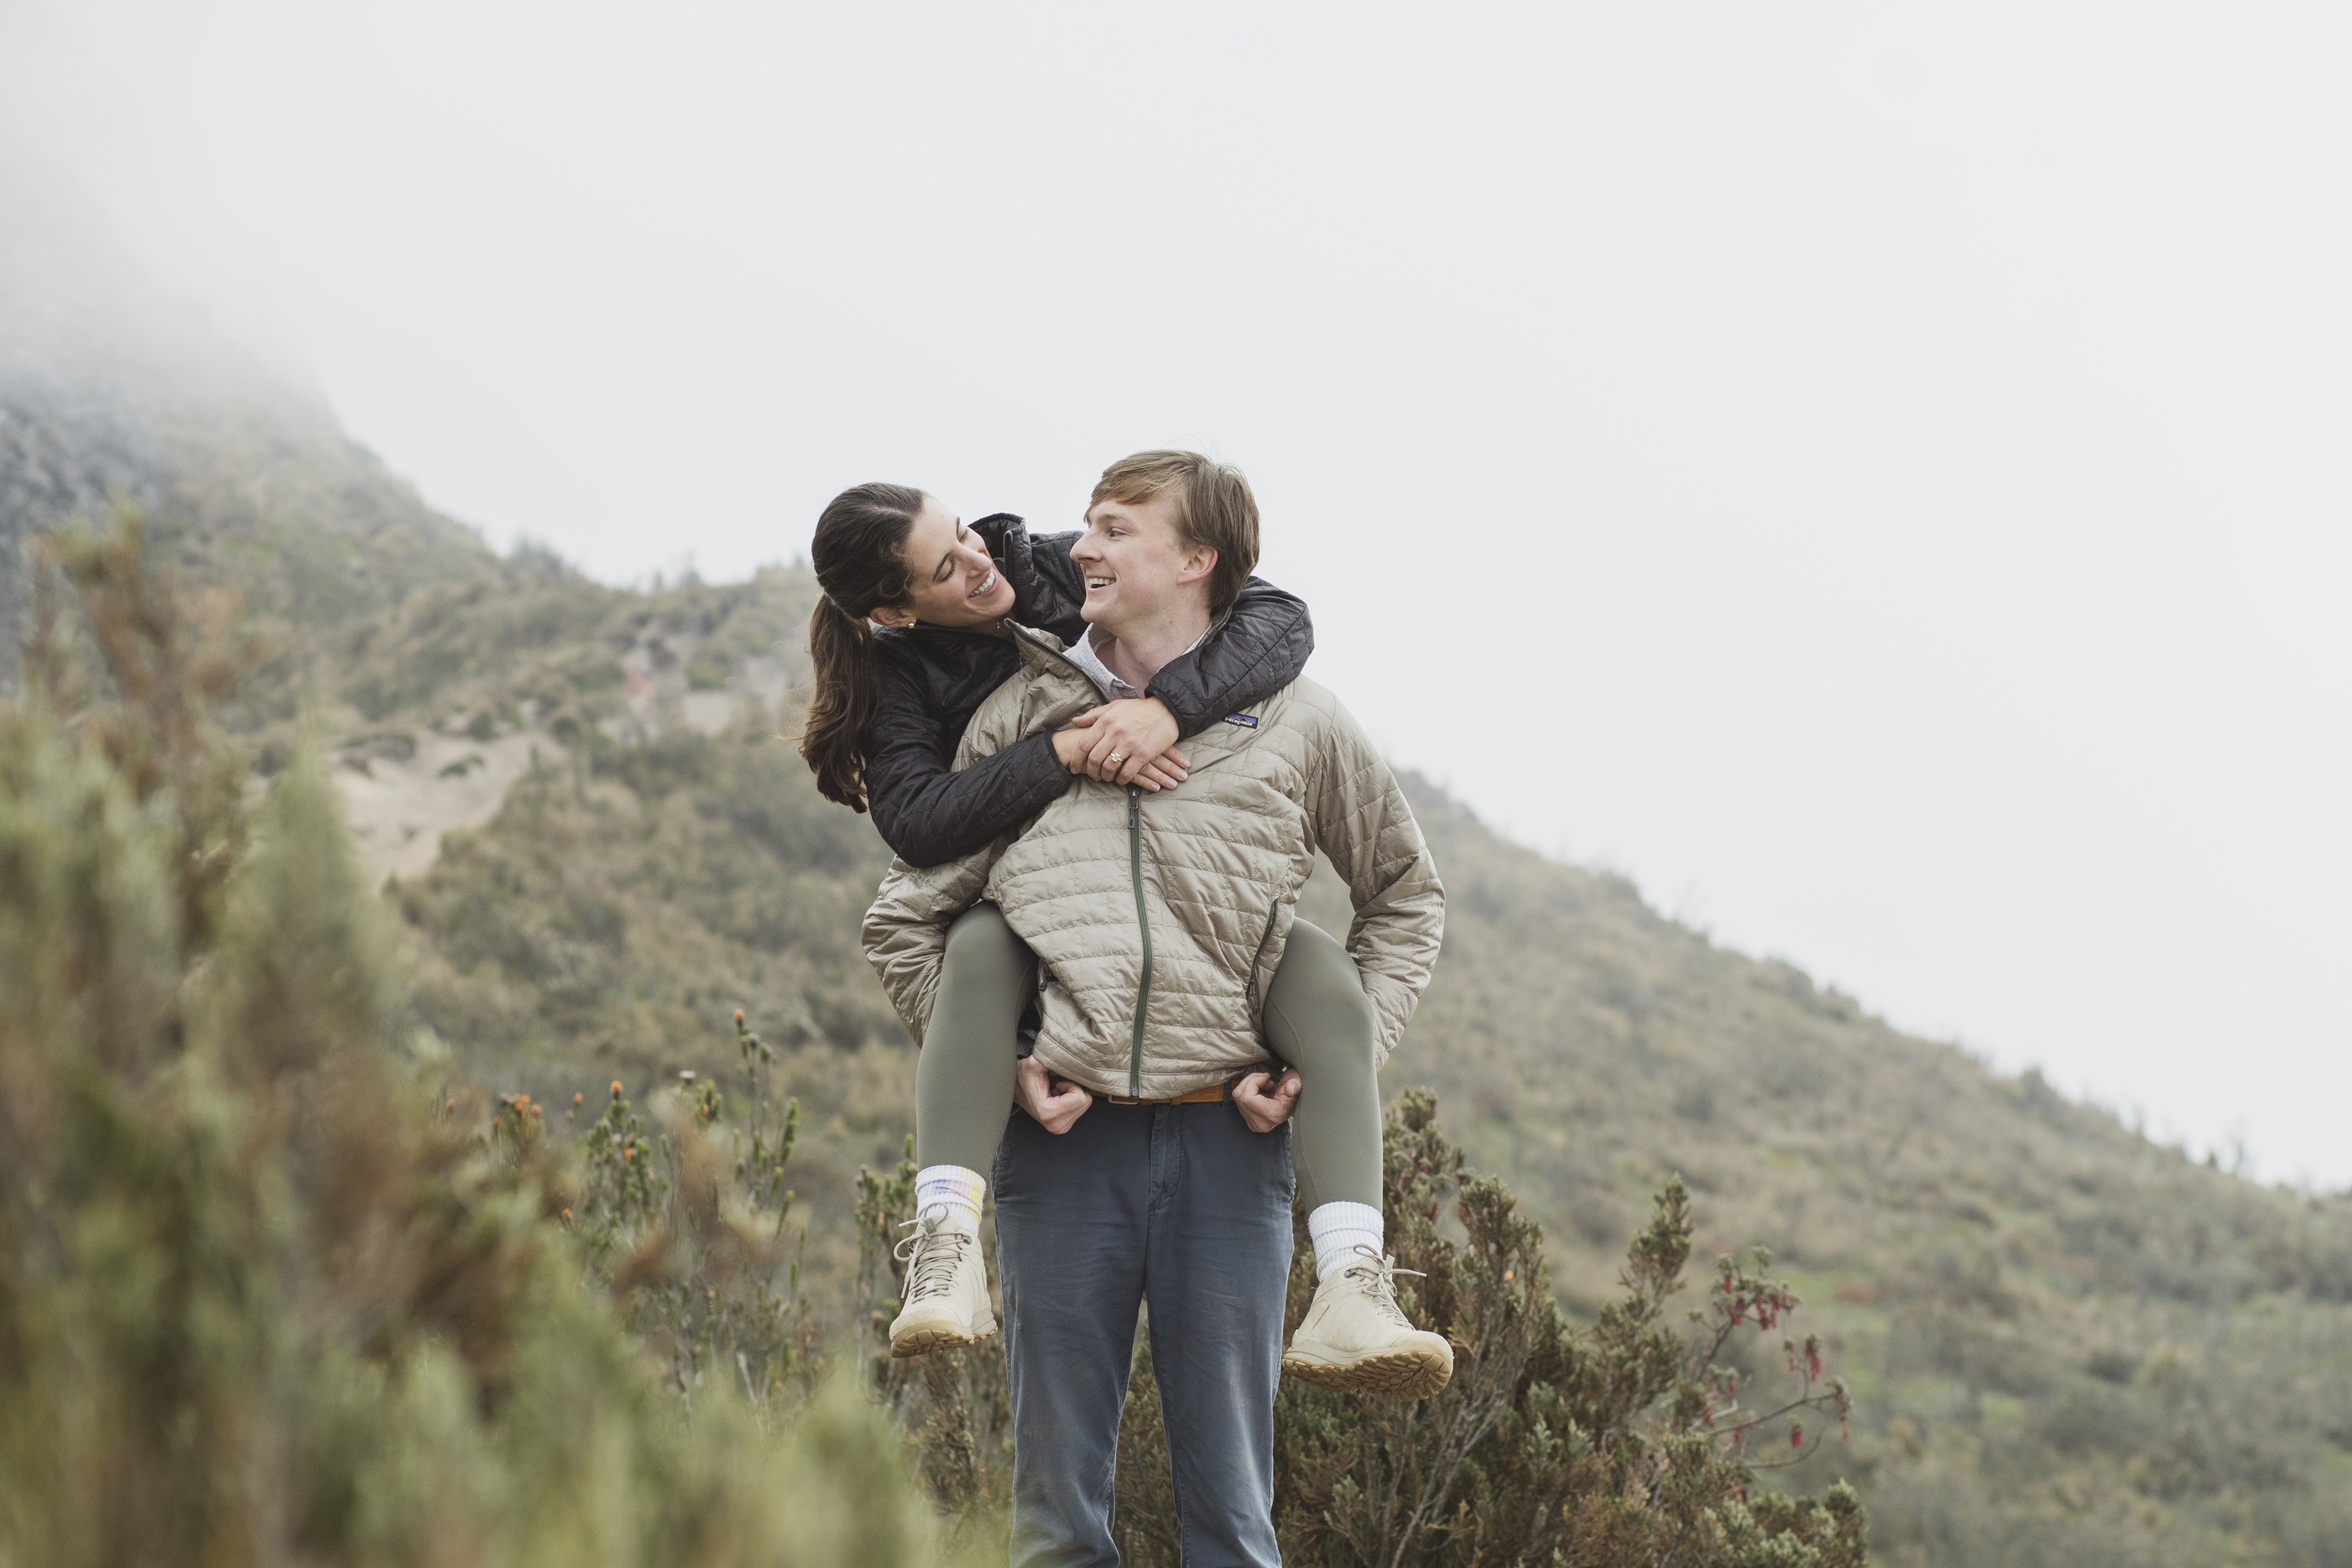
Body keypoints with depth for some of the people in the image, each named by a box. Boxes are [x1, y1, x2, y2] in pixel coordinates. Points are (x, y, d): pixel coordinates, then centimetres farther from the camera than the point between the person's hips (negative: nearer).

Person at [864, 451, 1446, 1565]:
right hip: (1064, 1137, 1)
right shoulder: (1021, 716, 8)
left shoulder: (1297, 724, 6)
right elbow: (904, 919, 16)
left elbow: (1404, 892, 20)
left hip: (1226, 1139, -1)